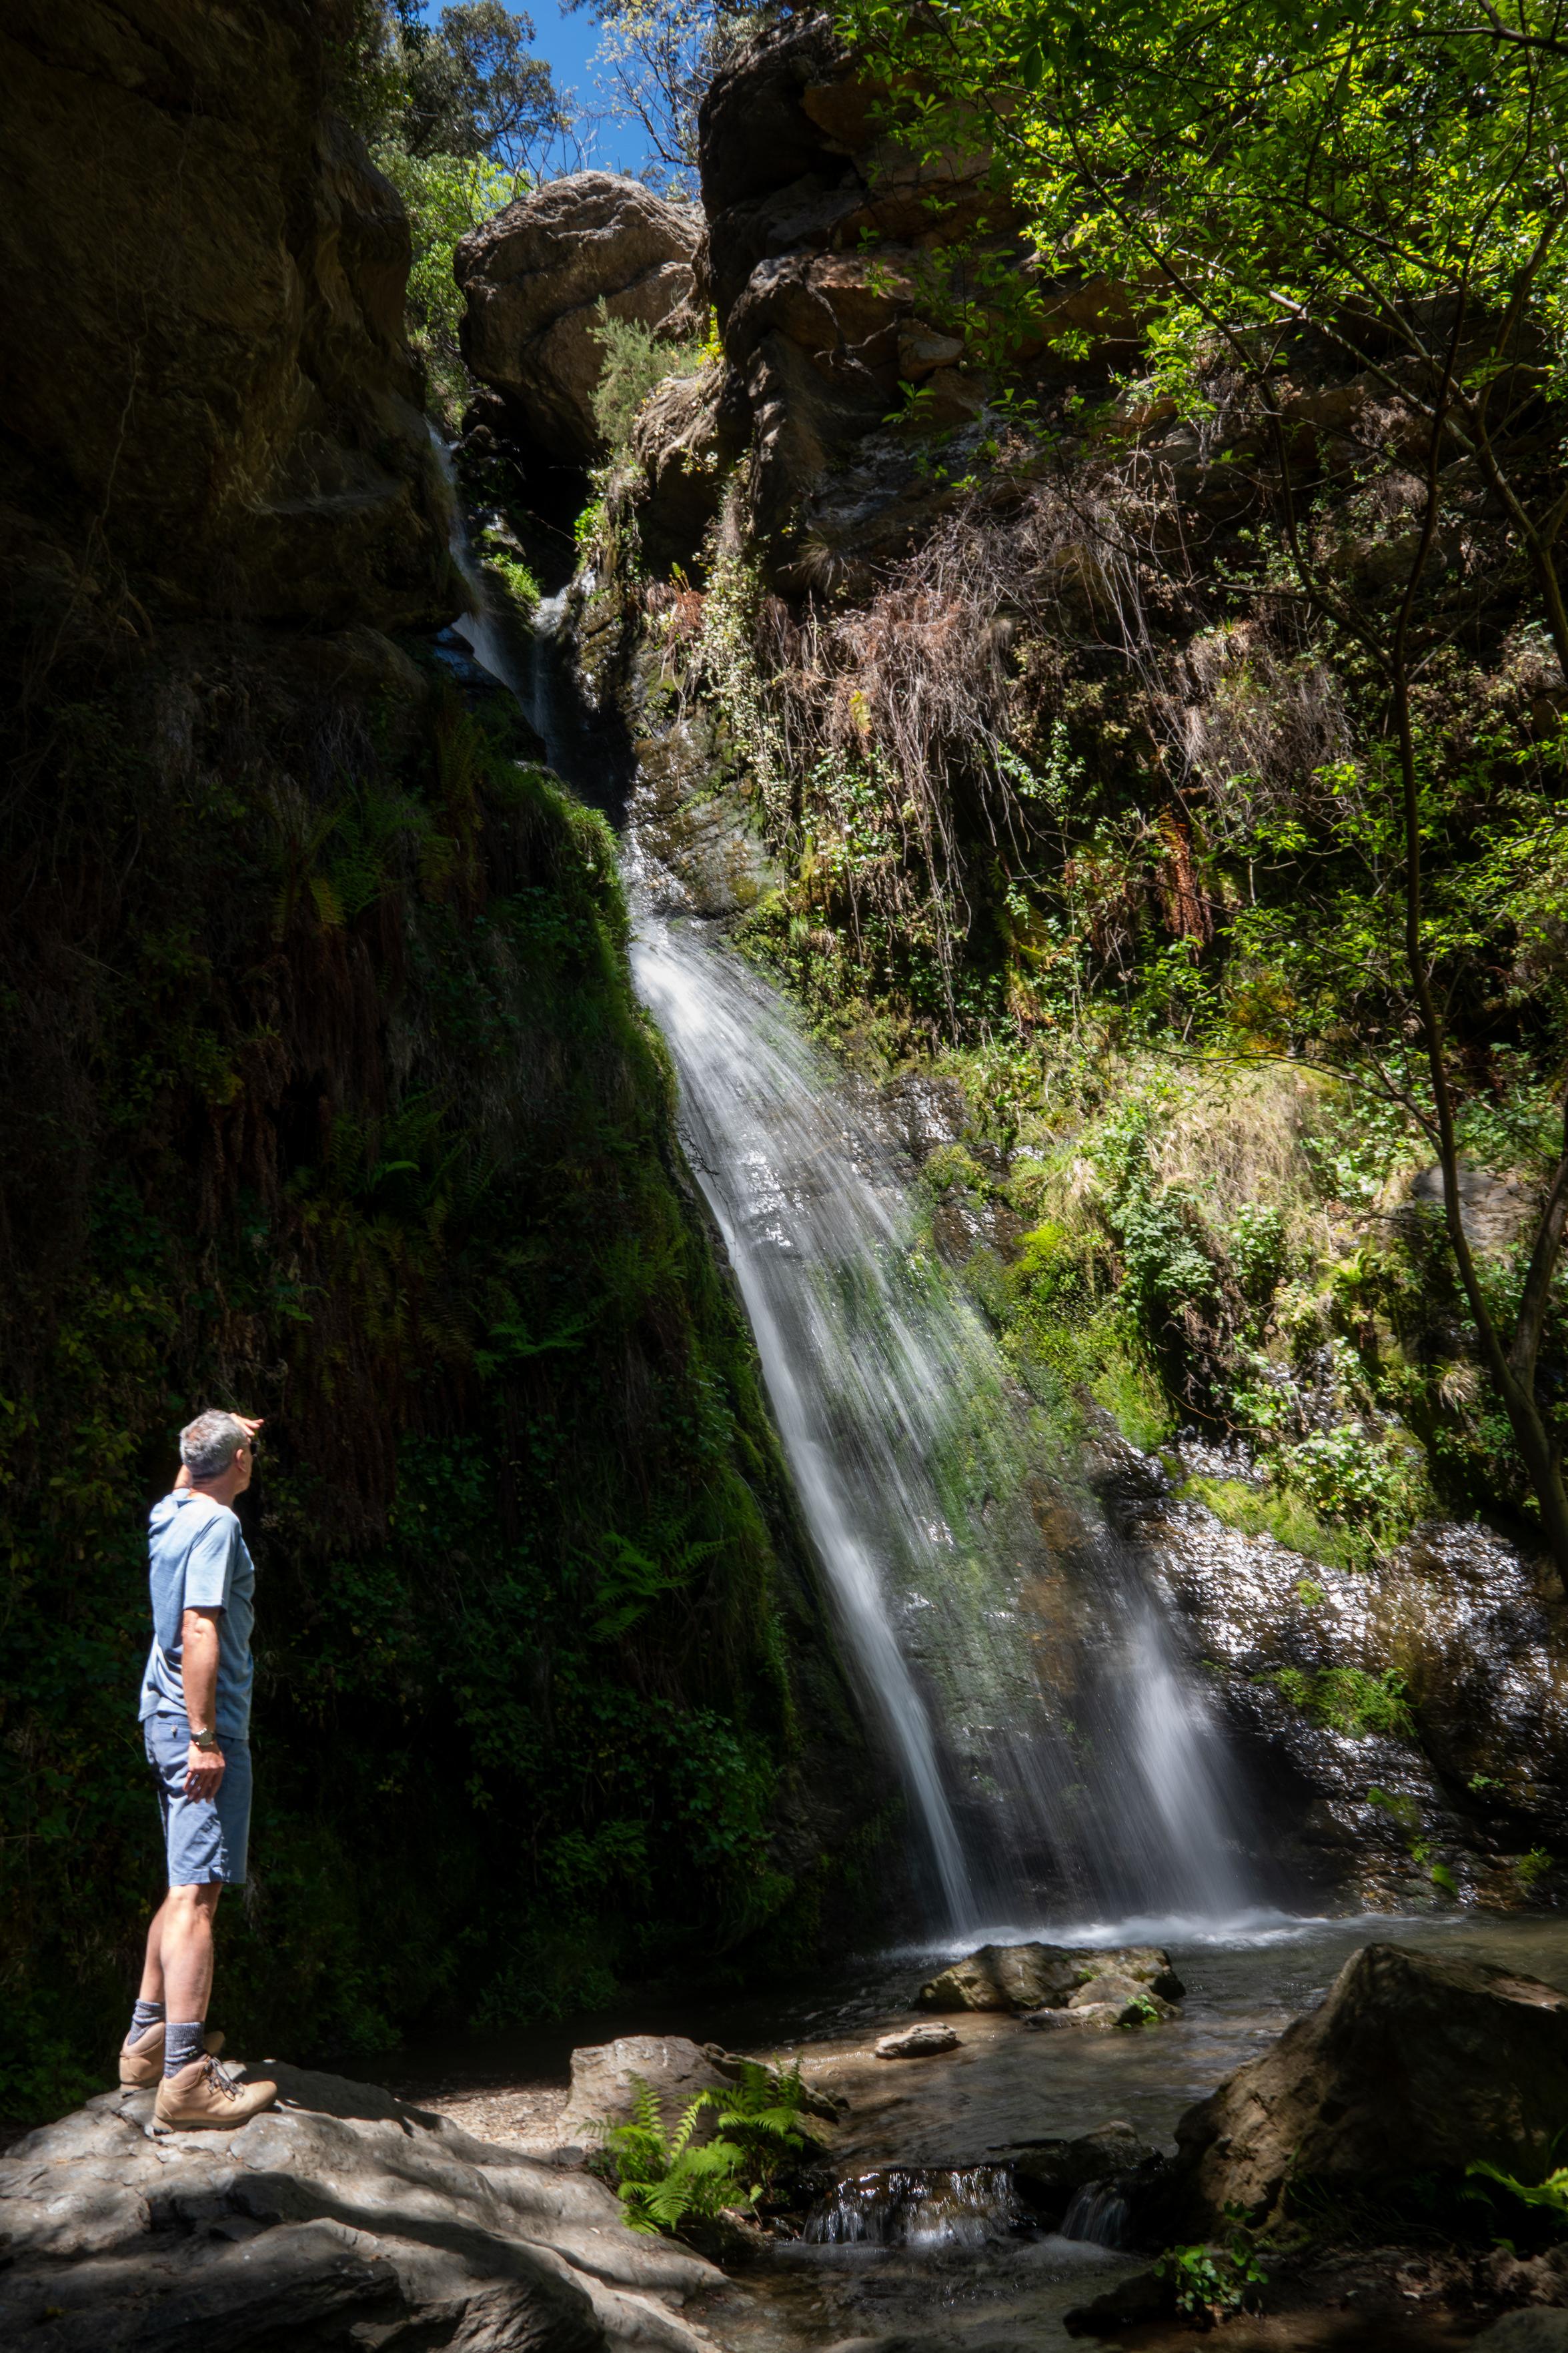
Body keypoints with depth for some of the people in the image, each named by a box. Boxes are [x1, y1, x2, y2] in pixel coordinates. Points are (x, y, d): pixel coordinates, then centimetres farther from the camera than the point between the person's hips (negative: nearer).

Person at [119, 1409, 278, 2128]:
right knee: (198, 1891, -12)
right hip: (202, 1725, -10)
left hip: (165, 1721, 10)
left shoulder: (170, 1514, 10)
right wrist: (204, 1737, -24)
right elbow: (199, 1631, -22)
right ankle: (186, 2077, -14)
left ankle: (147, 2040, 28)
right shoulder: (216, 1524, -15)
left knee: (187, 1886, 20)